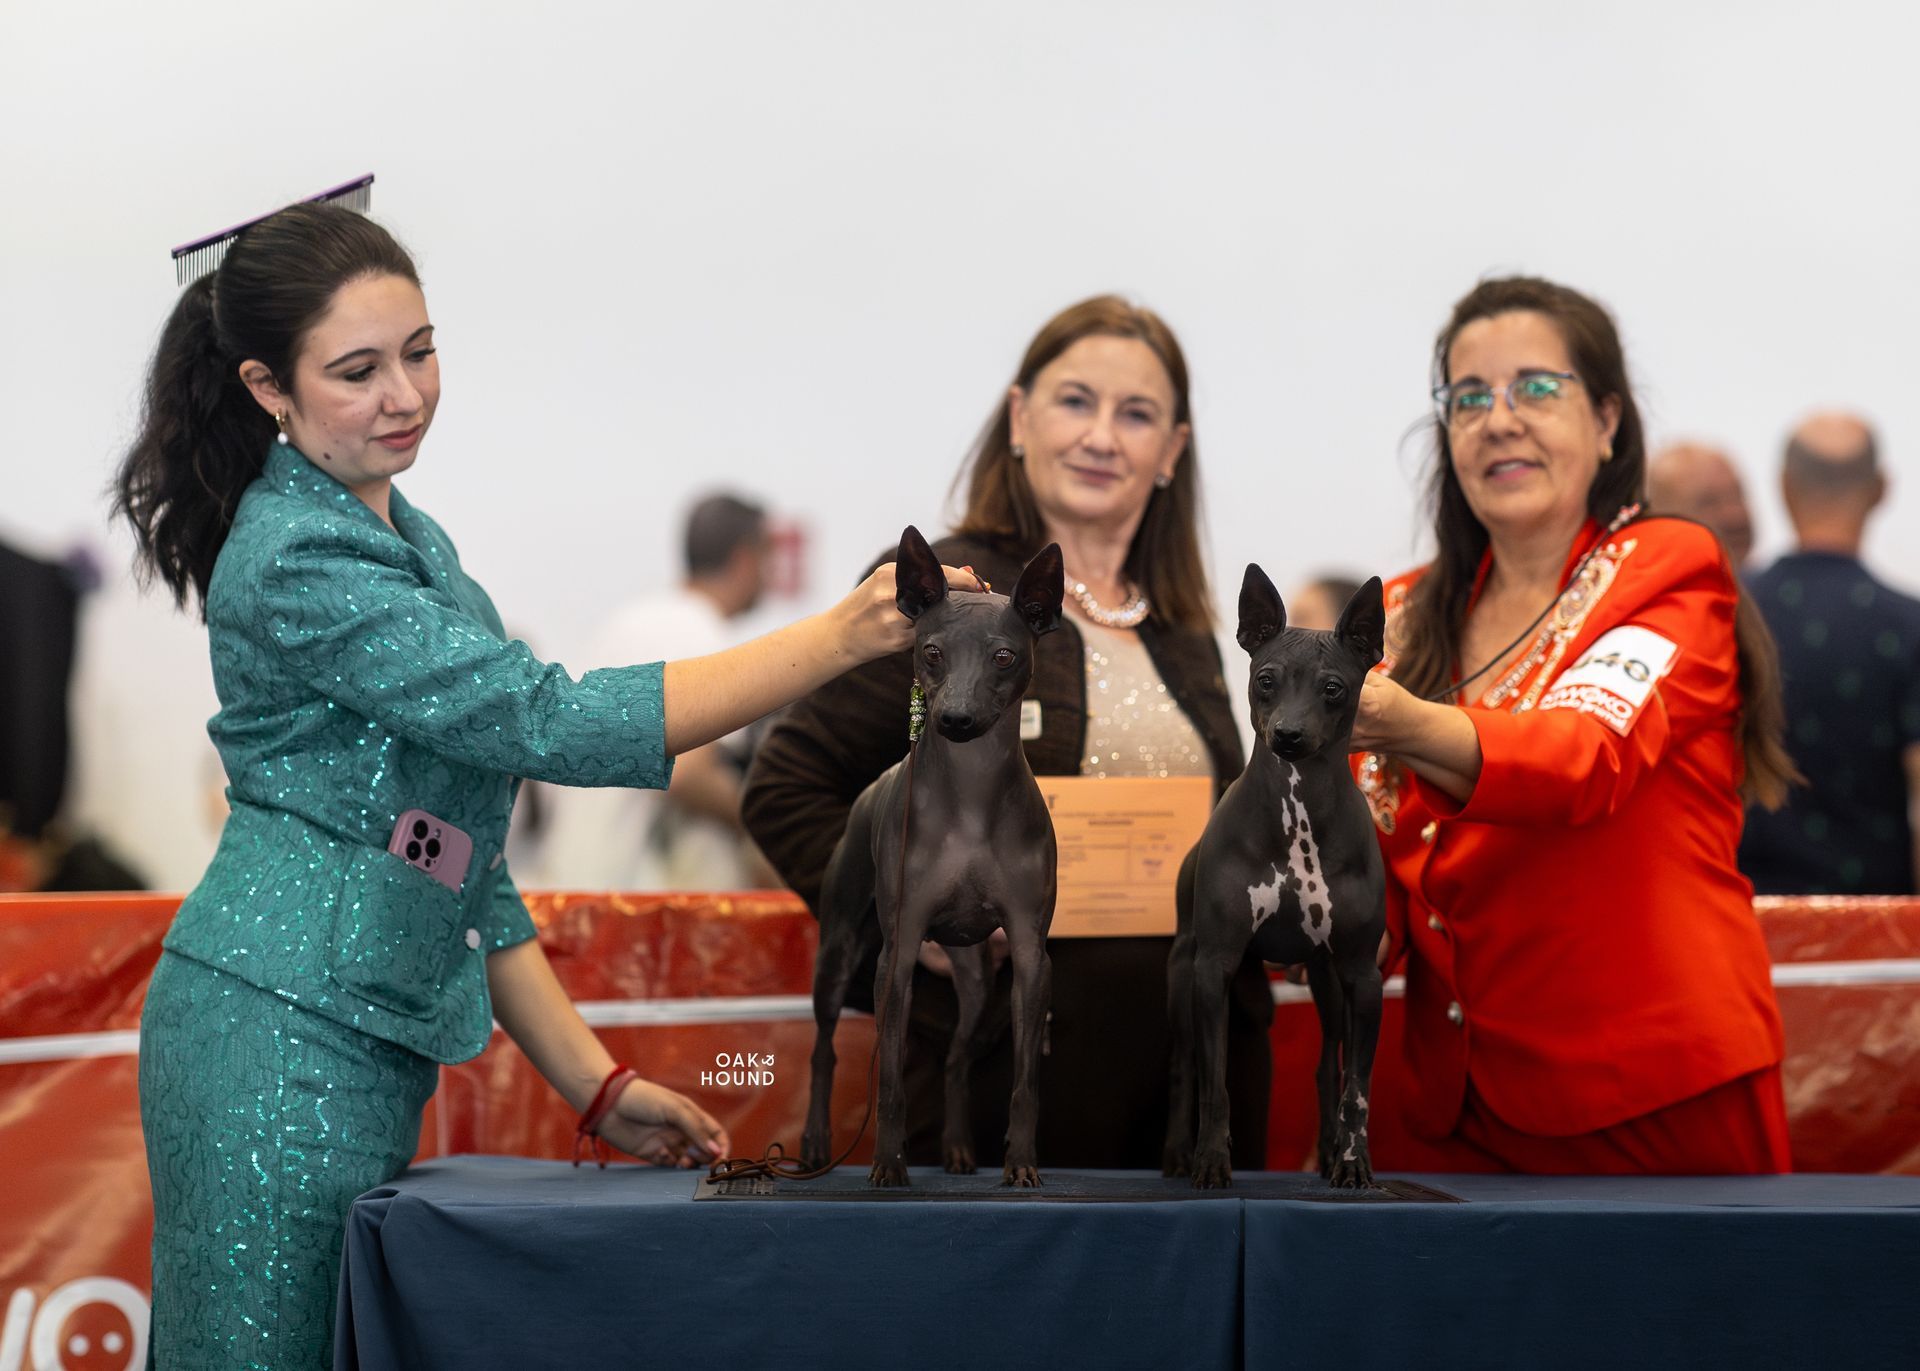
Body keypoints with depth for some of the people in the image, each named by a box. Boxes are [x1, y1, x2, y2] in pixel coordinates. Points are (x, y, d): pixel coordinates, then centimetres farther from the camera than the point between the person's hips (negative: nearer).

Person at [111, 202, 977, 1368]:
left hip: (368, 1044, 9)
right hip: (283, 1040, -9)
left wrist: (597, 1084, 13)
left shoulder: (406, 541, 16)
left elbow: (460, 855, 18)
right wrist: (841, 637, -22)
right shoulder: (298, 563, -14)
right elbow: (550, 722, -21)